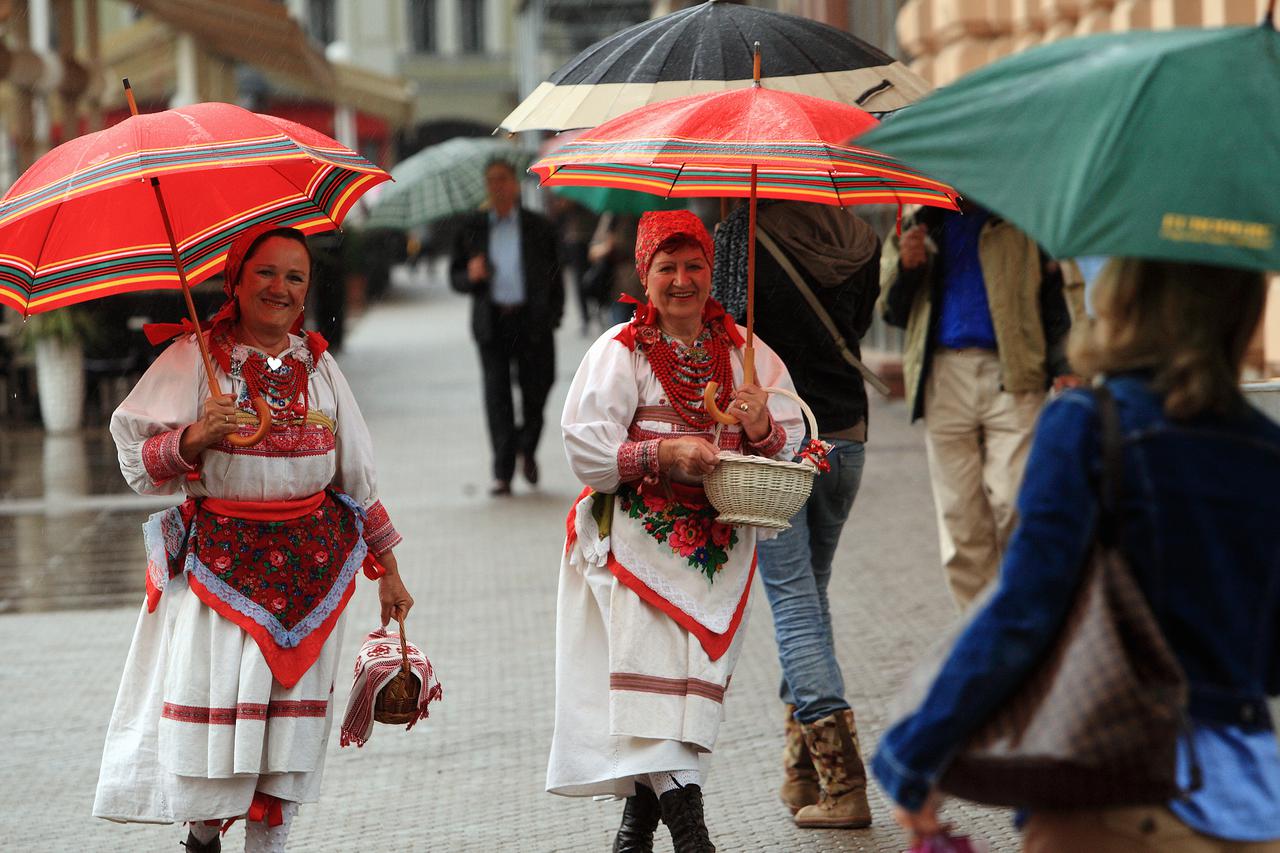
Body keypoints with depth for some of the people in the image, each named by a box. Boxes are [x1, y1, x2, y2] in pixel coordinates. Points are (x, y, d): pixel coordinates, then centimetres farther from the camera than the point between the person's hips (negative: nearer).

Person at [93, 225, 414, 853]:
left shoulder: (318, 364, 11)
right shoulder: (193, 359, 0)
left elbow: (358, 474, 18)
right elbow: (138, 464, -4)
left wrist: (388, 571, 18)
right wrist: (193, 438, -23)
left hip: (312, 562, 3)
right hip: (221, 559, -3)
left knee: (293, 714, 0)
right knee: (215, 707, -9)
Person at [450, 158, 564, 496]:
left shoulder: (539, 227, 7)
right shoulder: (471, 229, 10)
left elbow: (554, 277, 8)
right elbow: (455, 276, 12)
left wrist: (552, 316, -3)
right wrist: (471, 276, -12)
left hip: (531, 322, 0)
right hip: (492, 323, 0)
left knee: (536, 389, 2)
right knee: (496, 395, -6)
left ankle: (527, 448, 31)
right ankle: (503, 474, -5)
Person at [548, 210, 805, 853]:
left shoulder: (745, 353, 11)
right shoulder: (620, 351, 1)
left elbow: (790, 440, 8)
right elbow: (586, 447, -8)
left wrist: (763, 430, -15)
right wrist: (665, 452, -20)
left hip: (719, 546, 3)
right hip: (637, 538, -3)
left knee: (696, 675, 0)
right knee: (648, 665, -16)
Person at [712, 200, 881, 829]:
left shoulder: (744, 233, -11)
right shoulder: (860, 241, 3)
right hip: (845, 436, 5)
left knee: (794, 602, -4)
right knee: (812, 595, 19)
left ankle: (842, 783, -13)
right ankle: (802, 771, 22)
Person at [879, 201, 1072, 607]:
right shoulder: (921, 225, 20)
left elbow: (1058, 297, 7)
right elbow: (890, 310, 22)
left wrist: (1064, 367, -7)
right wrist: (904, 267, 1)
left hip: (1011, 376, -3)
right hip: (943, 379, 3)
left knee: (1015, 504, -13)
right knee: (959, 516, 1)